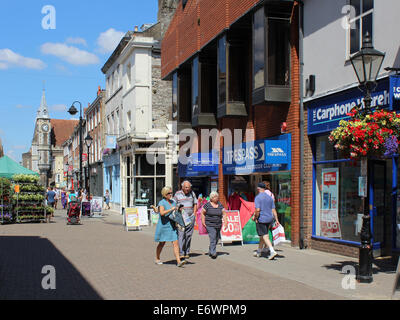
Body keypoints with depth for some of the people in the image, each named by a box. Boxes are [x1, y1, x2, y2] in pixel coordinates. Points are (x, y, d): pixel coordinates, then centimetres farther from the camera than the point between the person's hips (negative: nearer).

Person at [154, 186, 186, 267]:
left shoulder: (173, 202, 11)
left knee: (175, 243, -6)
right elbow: (162, 213, -25)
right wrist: (171, 209, -21)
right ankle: (157, 259, 29)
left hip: (172, 226, 5)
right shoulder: (162, 203, -9)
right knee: (162, 243, 9)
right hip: (164, 226, -5)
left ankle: (178, 261, -11)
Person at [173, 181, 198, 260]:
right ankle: (181, 253, -13)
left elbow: (195, 204, 17)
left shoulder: (192, 193, 9)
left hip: (190, 217, 3)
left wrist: (194, 214, 9)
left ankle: (187, 252, 13)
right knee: (181, 235, -11)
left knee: (189, 235, 4)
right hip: (181, 217, -3)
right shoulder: (177, 194, 0)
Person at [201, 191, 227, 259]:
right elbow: (202, 213, 3)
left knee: (216, 239, 10)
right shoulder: (207, 205, -3)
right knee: (213, 238, -16)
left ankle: (210, 252, 29)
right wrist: (203, 222, -3)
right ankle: (213, 253, -15)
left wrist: (225, 221, -1)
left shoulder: (220, 205, 8)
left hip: (218, 225, 5)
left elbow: (224, 213, 11)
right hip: (210, 225, -5)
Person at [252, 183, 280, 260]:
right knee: (263, 235, 18)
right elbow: (273, 210, 6)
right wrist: (276, 220, 6)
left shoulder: (258, 197, -11)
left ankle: (272, 251, -21)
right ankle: (259, 252, 30)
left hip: (261, 219, -7)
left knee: (265, 237, -6)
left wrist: (255, 217, -6)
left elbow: (257, 210, -21)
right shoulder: (269, 197, 9)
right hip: (270, 219, 7)